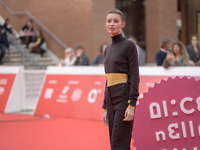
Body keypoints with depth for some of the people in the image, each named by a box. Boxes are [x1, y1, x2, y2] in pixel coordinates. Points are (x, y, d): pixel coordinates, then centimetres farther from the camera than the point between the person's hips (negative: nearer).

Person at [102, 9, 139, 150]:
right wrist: (105, 108, 17)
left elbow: (134, 76, -12)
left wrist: (132, 105, -19)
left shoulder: (129, 45, -7)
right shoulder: (108, 49, 16)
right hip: (111, 98, 8)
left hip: (124, 97, -8)